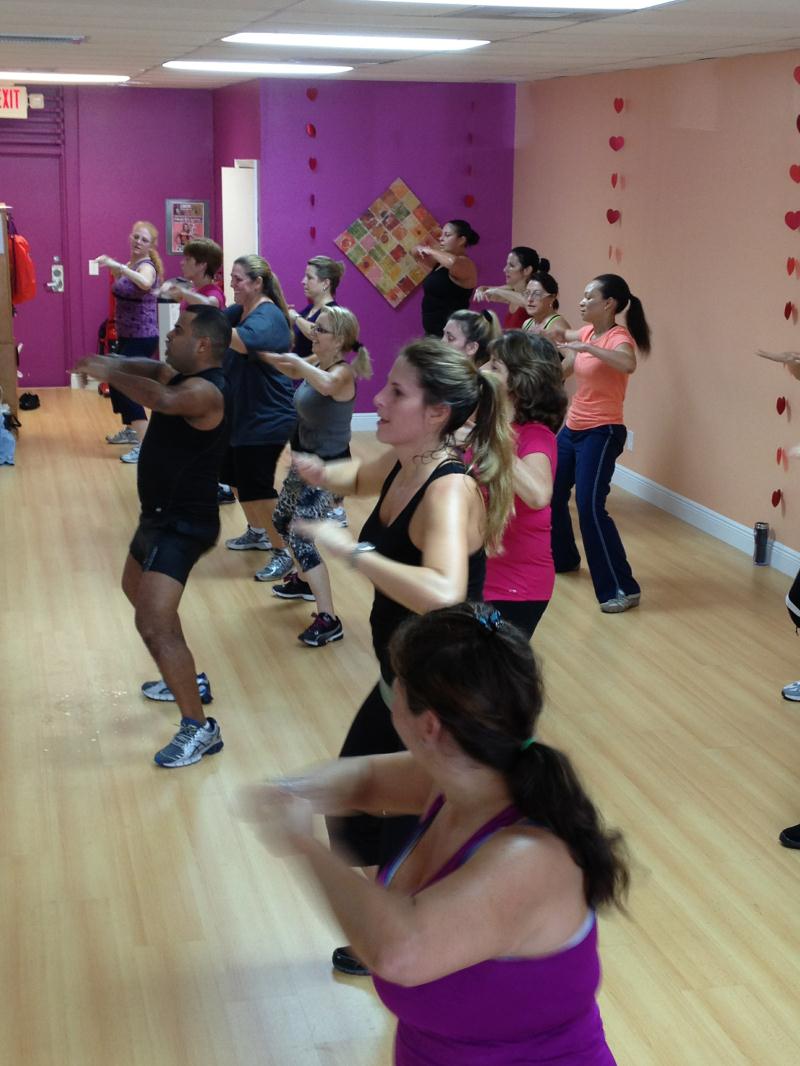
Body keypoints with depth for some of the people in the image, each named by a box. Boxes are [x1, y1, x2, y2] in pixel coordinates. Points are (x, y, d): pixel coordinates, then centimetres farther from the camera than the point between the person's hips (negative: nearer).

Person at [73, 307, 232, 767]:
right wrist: (116, 364, -8)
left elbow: (160, 399, -43)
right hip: (163, 516, 11)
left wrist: (109, 374, -29)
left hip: (182, 524, -11)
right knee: (139, 592, 32)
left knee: (154, 622, -21)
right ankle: (188, 681, 44)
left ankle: (200, 729, -15)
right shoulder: (185, 378, 8)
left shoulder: (205, 391, -25)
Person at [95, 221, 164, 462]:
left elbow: (145, 283, -42)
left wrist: (119, 267, -47)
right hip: (127, 335, 10)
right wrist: (112, 266, 11)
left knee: (125, 386, -15)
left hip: (142, 338, -10)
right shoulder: (131, 264, 11)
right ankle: (130, 430, 38)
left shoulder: (147, 266, -18)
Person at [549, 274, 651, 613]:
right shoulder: (587, 333, 7)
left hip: (602, 433, -9)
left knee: (590, 507, -19)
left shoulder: (619, 337, -17)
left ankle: (622, 589, -14)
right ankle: (562, 558, 43)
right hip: (572, 429, 9)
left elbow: (628, 364, -42)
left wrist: (588, 347, -39)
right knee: (552, 494, 20)